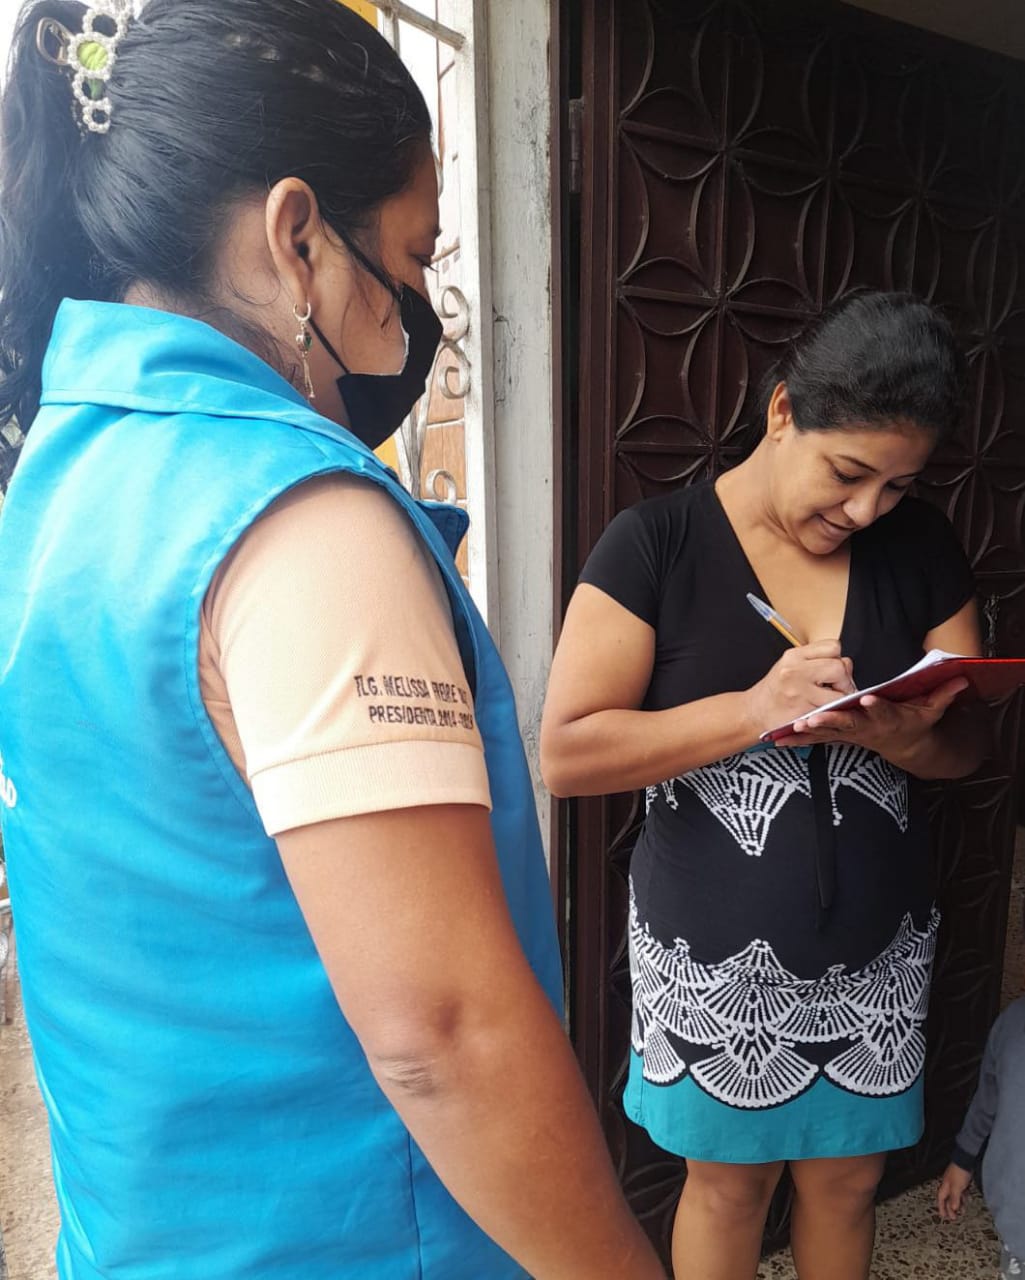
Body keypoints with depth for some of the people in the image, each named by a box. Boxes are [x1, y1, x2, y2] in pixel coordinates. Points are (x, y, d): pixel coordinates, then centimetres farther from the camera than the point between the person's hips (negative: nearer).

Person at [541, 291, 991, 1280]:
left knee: (848, 1176, 22)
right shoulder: (655, 543, -14)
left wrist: (891, 732, -20)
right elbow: (566, 754, -19)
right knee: (729, 1181, 18)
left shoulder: (920, 548, -1)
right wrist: (753, 709, -28)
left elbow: (964, 741, 2)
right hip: (716, 958, -3)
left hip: (876, 954, 4)